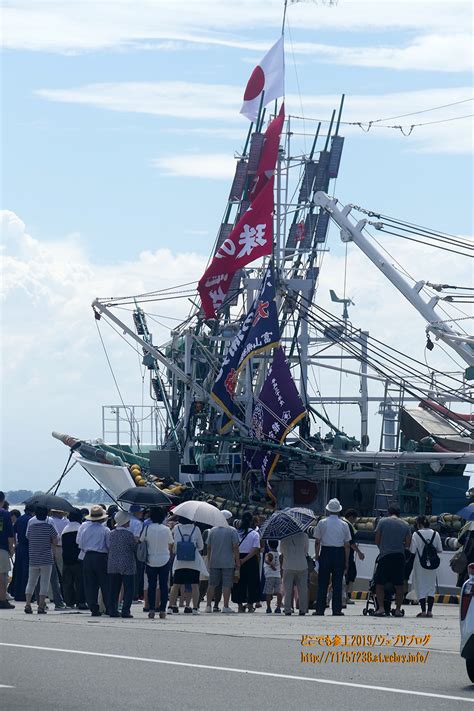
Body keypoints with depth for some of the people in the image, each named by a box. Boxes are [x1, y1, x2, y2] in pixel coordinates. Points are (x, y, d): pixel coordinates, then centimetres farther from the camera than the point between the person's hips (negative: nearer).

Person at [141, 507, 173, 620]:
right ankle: (162, 610, 1)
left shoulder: (147, 528, -8)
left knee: (151, 585, 6)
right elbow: (170, 546, 3)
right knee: (163, 586, 4)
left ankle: (151, 609, 0)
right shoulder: (166, 529, -7)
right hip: (164, 560, 0)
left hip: (151, 561, 0)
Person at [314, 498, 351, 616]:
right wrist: (346, 562, 9)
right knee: (337, 582, 4)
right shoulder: (344, 525, 4)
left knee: (322, 582, 3)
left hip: (325, 553, -1)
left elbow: (317, 542, -1)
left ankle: (320, 609, 1)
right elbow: (347, 545, 4)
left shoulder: (322, 523, 1)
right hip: (339, 553, 1)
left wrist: (317, 556, 7)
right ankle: (337, 609, 3)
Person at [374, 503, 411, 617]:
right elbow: (408, 544, 6)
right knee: (399, 584, 8)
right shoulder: (405, 525, 7)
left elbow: (377, 540, 2)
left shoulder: (382, 522, 0)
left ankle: (381, 608, -6)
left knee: (380, 583, 3)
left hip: (385, 556, -3)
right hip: (400, 556, 3)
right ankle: (398, 609, 7)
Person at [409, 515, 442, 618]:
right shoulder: (435, 534, 0)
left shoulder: (416, 534, -10)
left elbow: (412, 550, -12)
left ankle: (423, 610, 1)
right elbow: (440, 550, 2)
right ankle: (429, 610, 6)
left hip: (420, 563, -3)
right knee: (431, 585, 10)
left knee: (420, 586, 4)